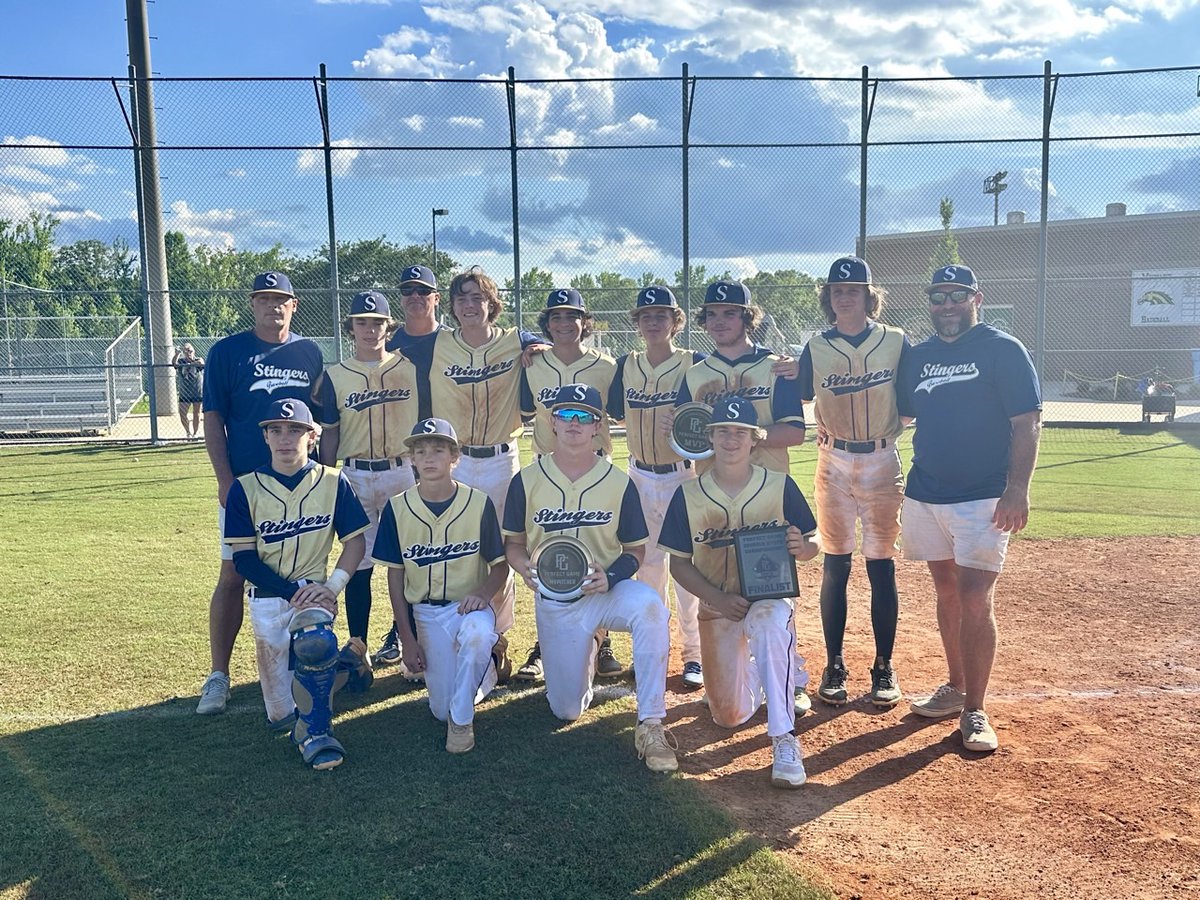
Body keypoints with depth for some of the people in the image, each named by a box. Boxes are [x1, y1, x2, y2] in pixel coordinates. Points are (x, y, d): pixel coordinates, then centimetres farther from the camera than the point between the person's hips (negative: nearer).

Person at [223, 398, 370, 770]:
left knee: (314, 639, -35)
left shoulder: (333, 483, -3)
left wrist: (332, 586, -16)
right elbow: (243, 557, -6)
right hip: (267, 597, 1)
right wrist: (292, 593, -17)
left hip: (313, 590, -1)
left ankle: (314, 729, -17)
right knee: (280, 718, -1)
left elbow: (356, 541, -1)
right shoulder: (246, 489, -4)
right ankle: (341, 662, 27)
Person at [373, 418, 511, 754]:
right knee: (441, 710, -2)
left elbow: (500, 565, -2)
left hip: (471, 604, -2)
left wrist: (484, 593, -24)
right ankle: (481, 668, 32)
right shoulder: (397, 508, -6)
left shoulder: (479, 503, -10)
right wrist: (407, 638, -2)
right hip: (426, 611, 2)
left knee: (477, 634, -39)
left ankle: (461, 720, -12)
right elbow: (395, 574, 1)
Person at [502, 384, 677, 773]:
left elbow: (635, 549, 1)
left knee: (650, 606, -37)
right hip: (553, 601, 1)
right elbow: (513, 543, 5)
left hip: (607, 591, -1)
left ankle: (650, 726, -29)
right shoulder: (527, 481, -2)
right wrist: (527, 568, -18)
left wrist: (610, 576, -20)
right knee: (566, 710, 4)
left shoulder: (619, 483, -4)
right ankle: (587, 649, 38)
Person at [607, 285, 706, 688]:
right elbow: (615, 413, 9)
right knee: (647, 564, 12)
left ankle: (694, 654, 12)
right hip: (641, 476, 4)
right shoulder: (626, 365, 7)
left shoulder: (695, 363, -5)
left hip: (683, 475, -4)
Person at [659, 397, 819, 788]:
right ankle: (754, 671, 39)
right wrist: (718, 598, -18)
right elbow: (679, 563, -2)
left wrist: (802, 547, -23)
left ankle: (784, 740, -28)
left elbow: (811, 546, 2)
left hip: (770, 595, -2)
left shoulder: (780, 486, -5)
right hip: (717, 606, 2)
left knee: (771, 624, -40)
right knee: (729, 716, 3)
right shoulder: (688, 494, -4)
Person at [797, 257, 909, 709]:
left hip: (882, 462, 0)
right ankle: (834, 666, 14)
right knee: (835, 566, 4)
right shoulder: (816, 348, 3)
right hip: (834, 464, 1)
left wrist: (893, 429, -2)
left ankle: (884, 667, 15)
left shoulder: (895, 342, 2)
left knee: (881, 566, 3)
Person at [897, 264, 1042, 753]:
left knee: (975, 599, -8)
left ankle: (974, 711, 2)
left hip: (983, 498, -5)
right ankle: (956, 687, 28)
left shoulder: (1003, 349, -5)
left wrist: (1017, 489, -20)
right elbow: (895, 413, 20)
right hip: (924, 495, 6)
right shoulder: (917, 357, 11)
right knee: (947, 593, 14)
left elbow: (1027, 422, -10)